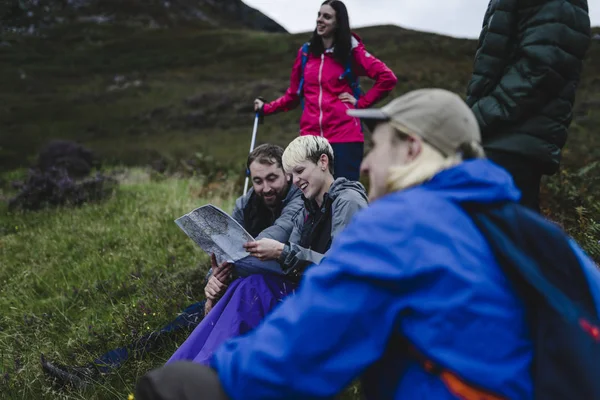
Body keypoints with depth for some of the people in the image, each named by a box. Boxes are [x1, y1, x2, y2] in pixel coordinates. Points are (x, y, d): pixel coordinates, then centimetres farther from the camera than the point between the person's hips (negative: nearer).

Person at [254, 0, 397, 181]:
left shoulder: (352, 51, 1)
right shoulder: (305, 53, 13)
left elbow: (388, 78, -4)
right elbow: (293, 94, 20)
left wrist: (361, 103, -6)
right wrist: (266, 108, 16)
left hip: (345, 136, -4)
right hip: (311, 136, 4)